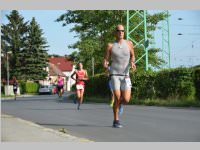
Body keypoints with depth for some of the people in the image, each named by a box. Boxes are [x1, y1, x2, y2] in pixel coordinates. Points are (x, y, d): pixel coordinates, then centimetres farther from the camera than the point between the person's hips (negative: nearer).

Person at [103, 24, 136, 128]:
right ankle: (116, 121, 4)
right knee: (117, 98, -10)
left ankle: (118, 103, 30)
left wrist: (132, 63, -3)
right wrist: (105, 64, -19)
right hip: (114, 74, -2)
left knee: (126, 100, -7)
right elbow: (105, 60, 4)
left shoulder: (129, 43, 6)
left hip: (125, 75, 2)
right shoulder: (110, 46, 2)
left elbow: (132, 55, 19)